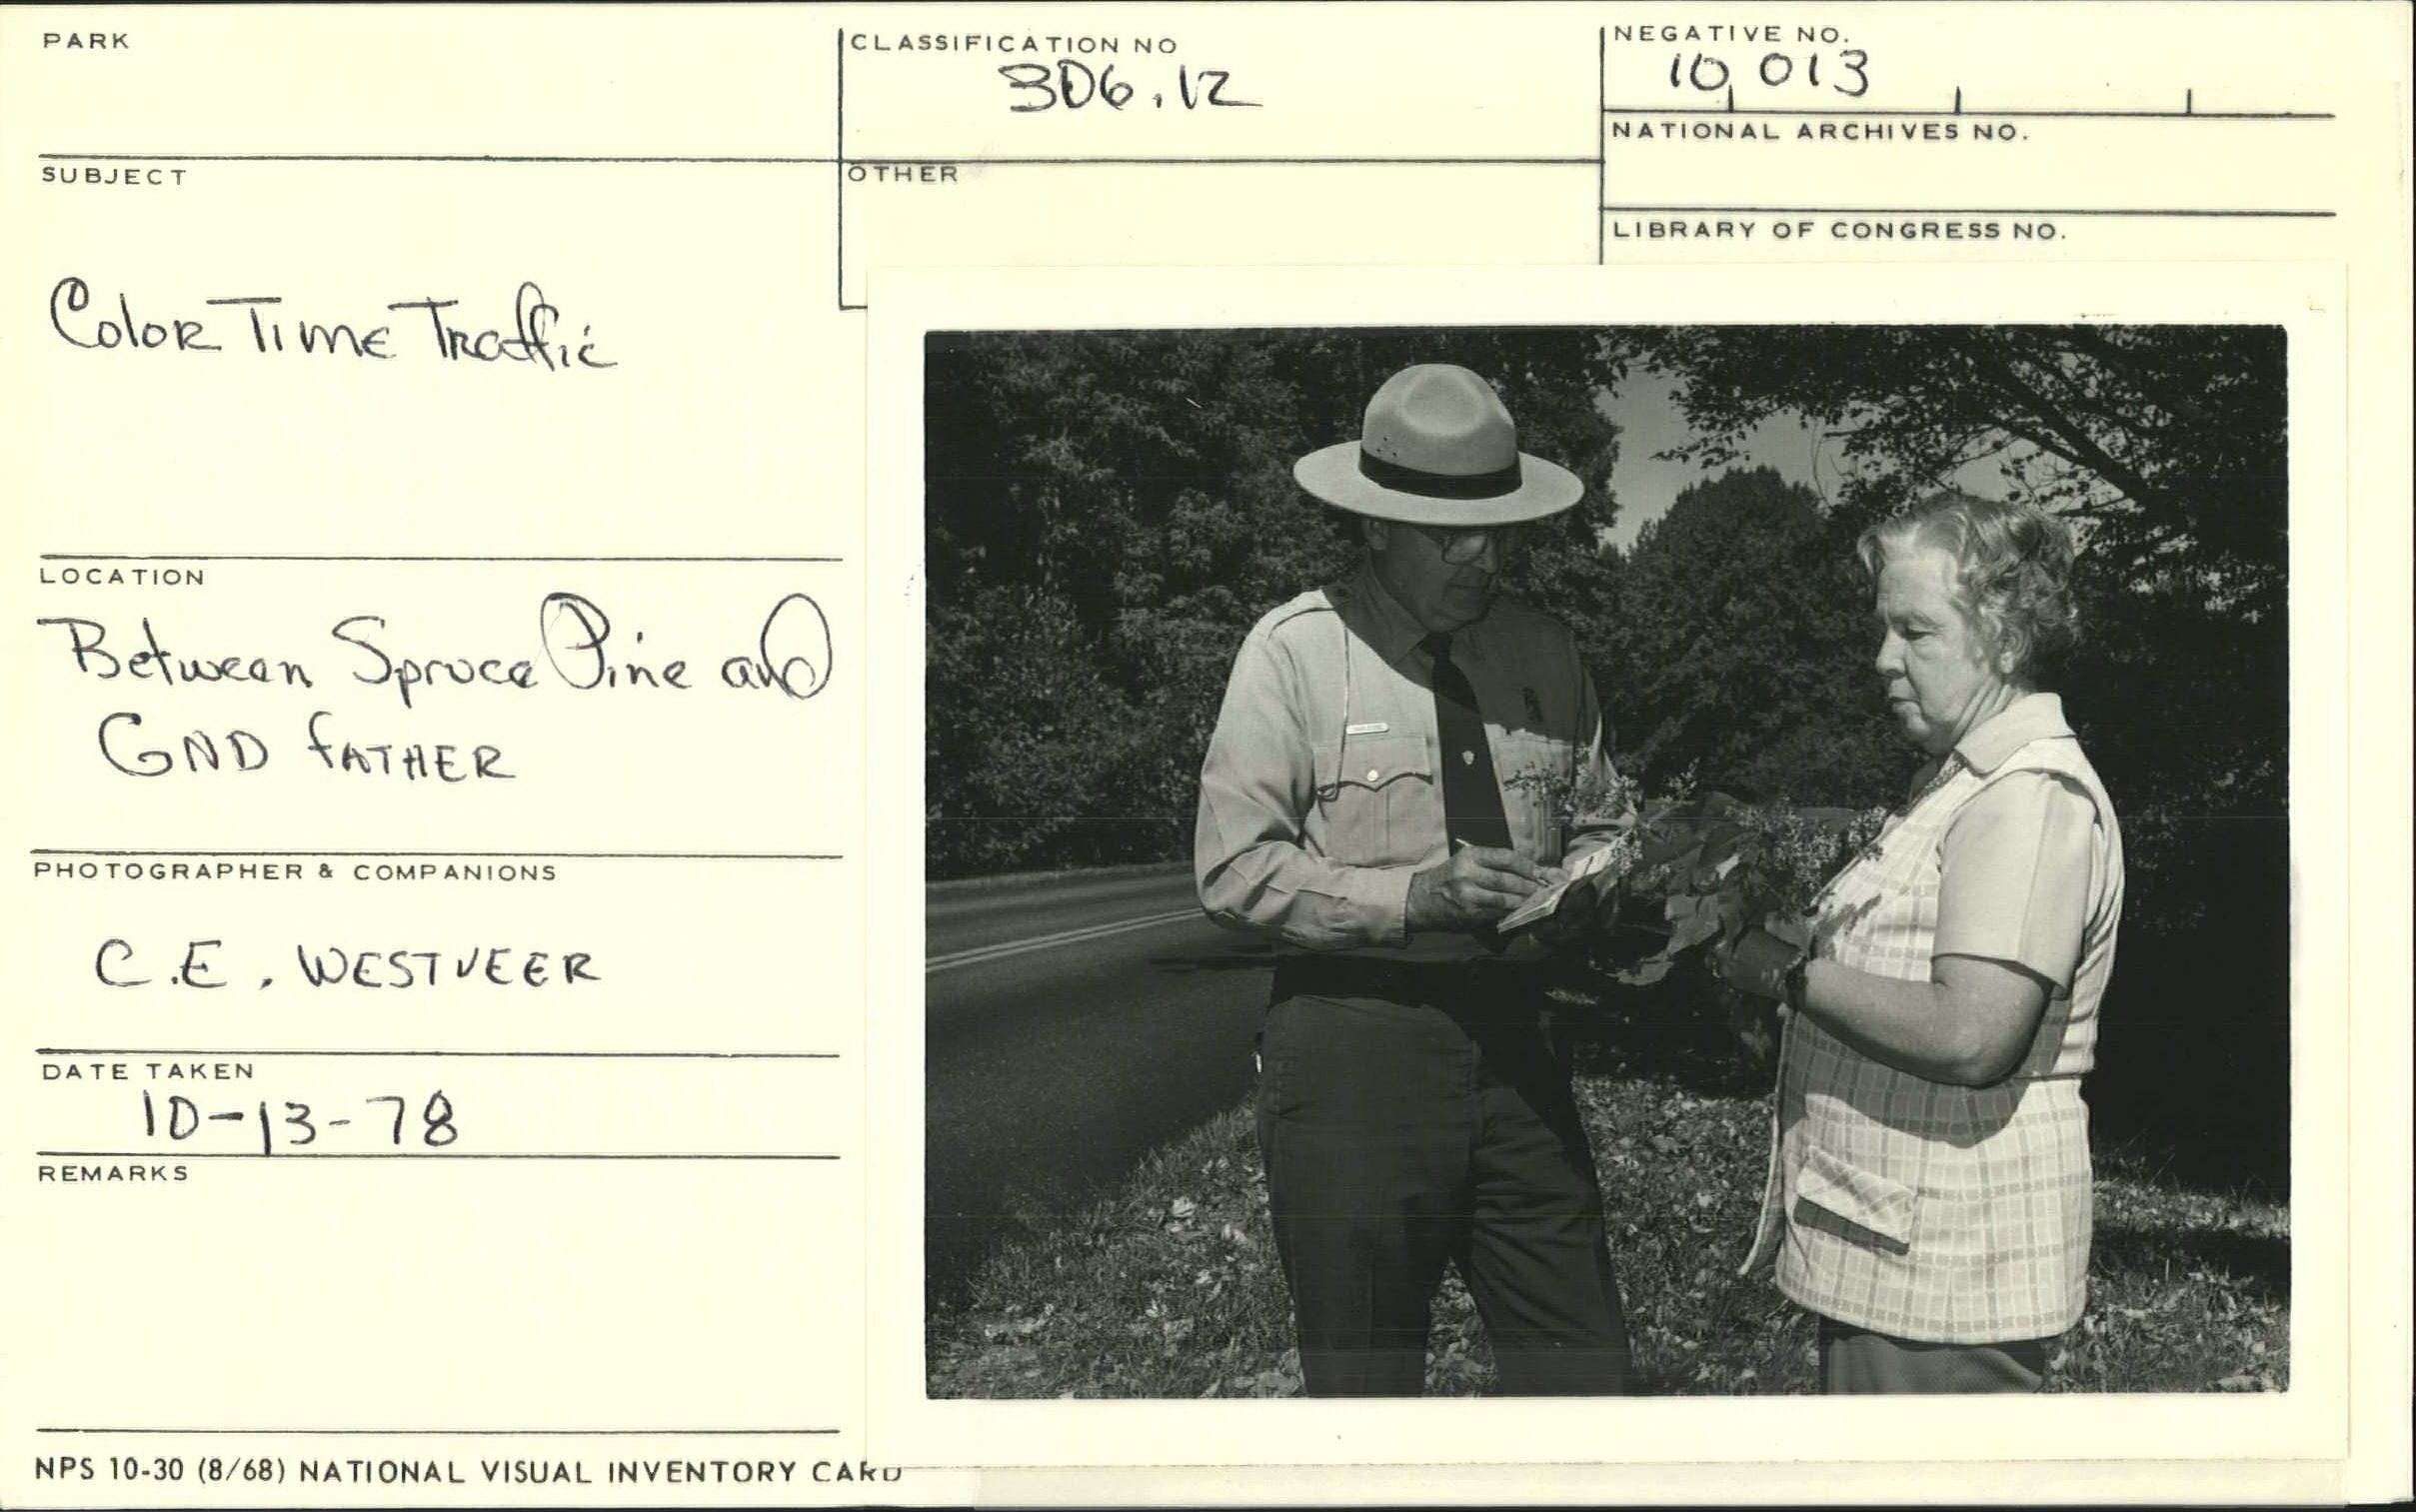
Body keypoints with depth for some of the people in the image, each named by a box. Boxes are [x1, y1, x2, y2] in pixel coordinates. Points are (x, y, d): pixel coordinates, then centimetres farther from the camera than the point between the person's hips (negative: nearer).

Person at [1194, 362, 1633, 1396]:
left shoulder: (1545, 658, 12)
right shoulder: (1296, 651, -3)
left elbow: (1591, 828, 21)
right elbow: (1234, 872, -8)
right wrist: (1415, 895, -18)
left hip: (1515, 1040, 4)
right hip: (1351, 1041, -4)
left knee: (1583, 1368, 2)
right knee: (1363, 1382, 4)